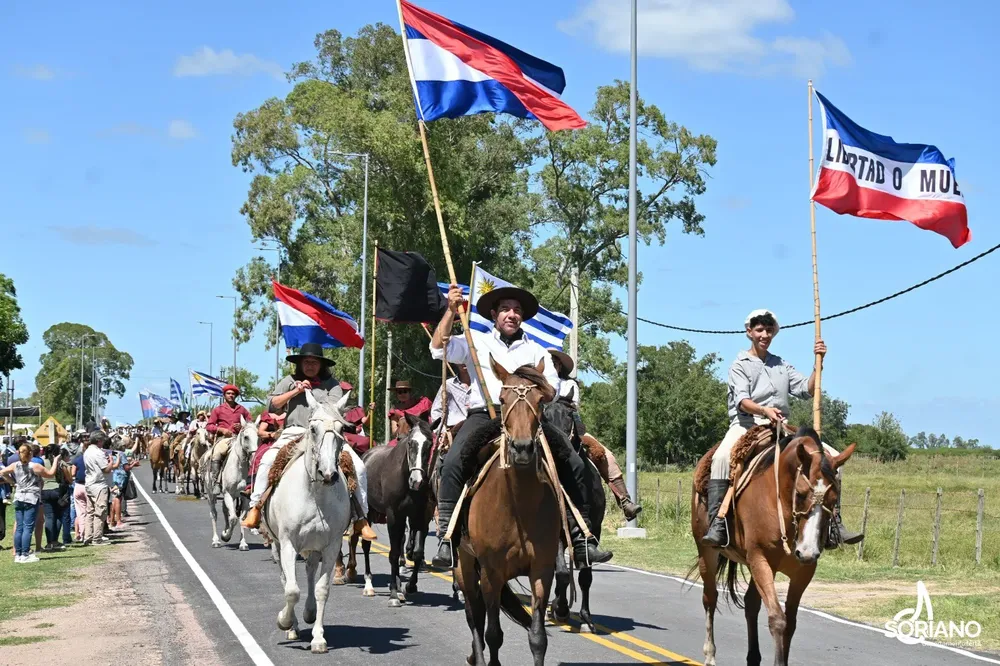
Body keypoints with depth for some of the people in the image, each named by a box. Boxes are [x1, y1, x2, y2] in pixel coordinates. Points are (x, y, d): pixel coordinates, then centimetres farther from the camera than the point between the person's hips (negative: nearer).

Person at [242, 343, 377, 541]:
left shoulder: (331, 384, 12)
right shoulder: (290, 381, 17)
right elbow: (272, 405, 6)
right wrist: (296, 391, -1)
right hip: (293, 433, 0)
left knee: (358, 466, -17)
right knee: (267, 460, -26)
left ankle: (361, 519, -9)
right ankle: (255, 508, -17)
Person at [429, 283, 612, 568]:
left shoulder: (535, 350, 22)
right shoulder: (477, 343, 17)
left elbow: (552, 386, 11)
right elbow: (439, 349, 3)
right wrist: (451, 311, -5)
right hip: (484, 416, -2)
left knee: (574, 465, -11)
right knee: (453, 463, -28)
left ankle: (581, 539, -8)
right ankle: (446, 538, -26)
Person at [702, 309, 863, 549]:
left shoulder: (782, 366, 21)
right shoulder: (740, 365, 7)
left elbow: (807, 389, 8)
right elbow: (742, 401, -8)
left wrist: (819, 363, -7)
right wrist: (765, 411, -28)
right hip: (746, 424, -4)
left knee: (831, 456, -11)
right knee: (722, 458, -36)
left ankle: (833, 524, -11)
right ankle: (717, 525, -38)